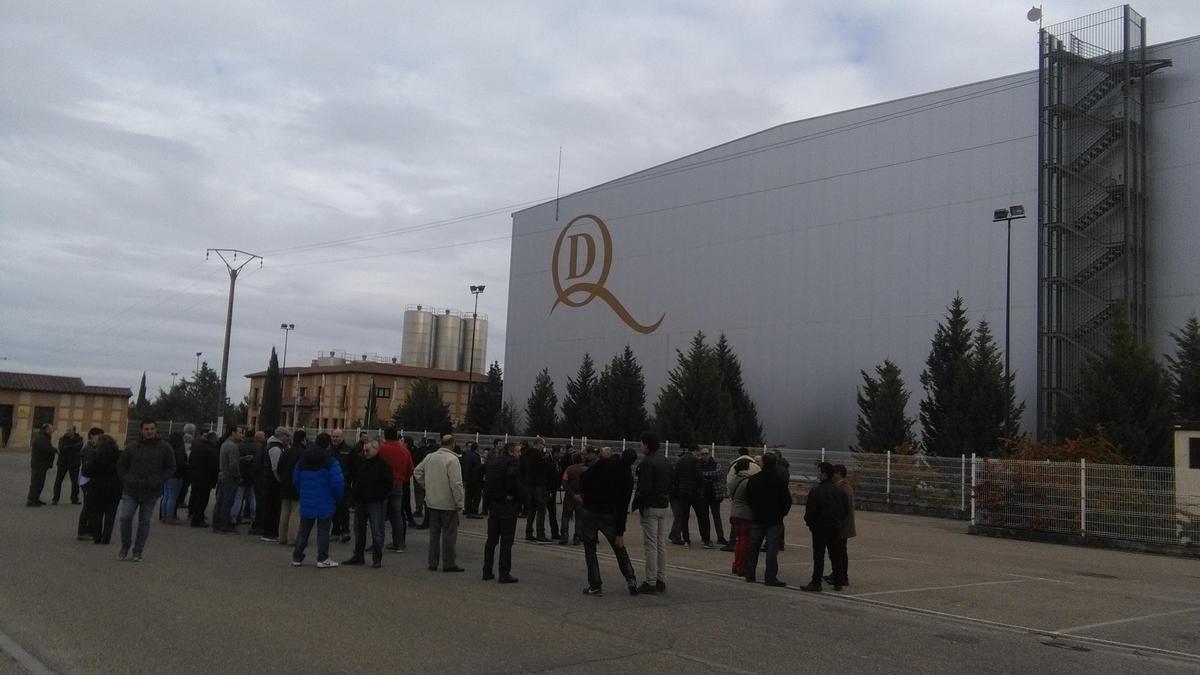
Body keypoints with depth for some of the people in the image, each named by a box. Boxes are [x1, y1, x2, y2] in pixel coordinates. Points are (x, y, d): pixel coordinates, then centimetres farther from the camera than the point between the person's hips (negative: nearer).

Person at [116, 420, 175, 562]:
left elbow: (170, 469, 6)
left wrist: (158, 481, -6)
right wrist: (127, 479, -2)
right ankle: (125, 546, 14)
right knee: (125, 517, -8)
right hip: (131, 491, 1)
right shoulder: (132, 447, 5)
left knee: (144, 522, 6)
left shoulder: (164, 448, 2)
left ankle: (138, 551, 16)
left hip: (151, 492, -1)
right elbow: (121, 465, 13)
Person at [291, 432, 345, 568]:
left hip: (306, 502, 5)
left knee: (303, 530, 13)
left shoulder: (302, 460, 6)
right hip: (325, 502, -5)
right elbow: (338, 483, -16)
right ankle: (322, 559, 5)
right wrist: (339, 498, 1)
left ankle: (297, 557, 15)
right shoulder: (331, 462, -13)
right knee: (323, 530, 3)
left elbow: (295, 479, 13)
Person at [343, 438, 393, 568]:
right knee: (359, 530, 13)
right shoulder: (359, 462, 10)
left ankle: (377, 559, 4)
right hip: (360, 502, 6)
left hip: (375, 503, -6)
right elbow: (350, 478, 19)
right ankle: (358, 556, 24)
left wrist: (380, 495, -13)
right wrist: (353, 493, 6)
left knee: (377, 532, -3)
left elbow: (389, 483, -8)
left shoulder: (384, 464, -7)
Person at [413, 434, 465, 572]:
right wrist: (459, 503, -12)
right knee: (449, 534, 3)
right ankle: (448, 564, 7)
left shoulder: (429, 457, 4)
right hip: (448, 504, -6)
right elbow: (456, 484, -20)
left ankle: (432, 562, 19)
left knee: (434, 533, 15)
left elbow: (417, 472, 15)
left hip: (432, 502, 6)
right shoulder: (452, 460, -18)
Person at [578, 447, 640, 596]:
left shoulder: (603, 464, -3)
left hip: (588, 511, -1)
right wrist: (620, 533, 2)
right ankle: (631, 580, 11)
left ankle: (595, 585, 6)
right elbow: (623, 508, 0)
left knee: (590, 549, 9)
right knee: (619, 548, 18)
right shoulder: (628, 478, 1)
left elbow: (583, 479, -4)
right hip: (608, 515, 1)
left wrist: (585, 495, 15)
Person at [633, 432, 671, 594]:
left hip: (650, 508, -9)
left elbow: (644, 488, -21)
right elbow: (670, 484, 17)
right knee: (661, 544, 12)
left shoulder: (647, 462, -16)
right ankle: (661, 581, 17)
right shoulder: (665, 461, 13)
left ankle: (650, 582, -3)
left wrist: (636, 503, -10)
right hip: (664, 507, 9)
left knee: (650, 545, -5)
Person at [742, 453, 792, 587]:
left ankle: (750, 574, 17)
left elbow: (748, 499, 7)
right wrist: (782, 513, 6)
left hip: (757, 519, 3)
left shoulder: (753, 479, 0)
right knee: (772, 548, -3)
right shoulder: (780, 480, -10)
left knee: (753, 547, 12)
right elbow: (787, 500, -8)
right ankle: (770, 577, -6)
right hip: (774, 520, -3)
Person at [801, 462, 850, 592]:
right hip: (836, 528, 6)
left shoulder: (816, 492, -17)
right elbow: (846, 510, 9)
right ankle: (837, 583, 18)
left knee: (819, 557, -2)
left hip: (820, 528, -6)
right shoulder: (840, 492, 4)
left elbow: (810, 512, -17)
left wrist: (809, 523, 1)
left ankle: (816, 583, 0)